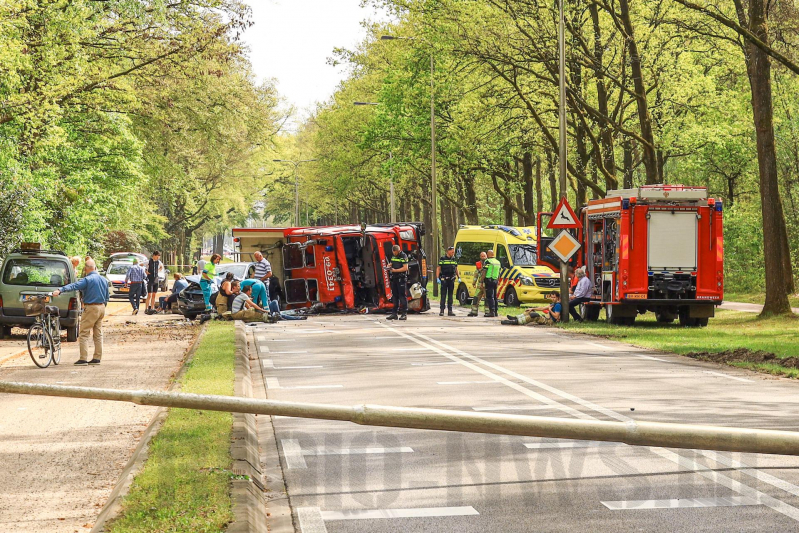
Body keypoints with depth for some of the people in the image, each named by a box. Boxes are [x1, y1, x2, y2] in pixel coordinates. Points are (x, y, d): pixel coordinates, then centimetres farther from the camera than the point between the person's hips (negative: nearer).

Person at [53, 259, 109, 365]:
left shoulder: (87, 280, -14)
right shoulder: (104, 280, 10)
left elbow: (74, 286, -28)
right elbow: (107, 297, 17)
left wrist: (60, 290, -38)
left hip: (91, 308, -7)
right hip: (101, 308, 7)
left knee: (84, 333, -4)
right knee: (98, 334, 12)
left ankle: (83, 359, -8)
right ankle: (97, 358, 14)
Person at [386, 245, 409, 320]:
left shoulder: (403, 256, -11)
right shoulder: (393, 256, 13)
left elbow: (405, 268, -17)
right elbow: (392, 263, 23)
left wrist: (395, 270, -19)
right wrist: (389, 266, -1)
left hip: (401, 279, -8)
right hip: (394, 278, 8)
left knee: (402, 296, -7)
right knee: (394, 296, 10)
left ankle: (404, 314, -5)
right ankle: (394, 313, 15)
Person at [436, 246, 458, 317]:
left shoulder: (454, 259, 11)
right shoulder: (442, 259, -2)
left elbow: (456, 269, 18)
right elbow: (438, 269, -3)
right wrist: (437, 278, -11)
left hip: (451, 279, 4)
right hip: (444, 279, -4)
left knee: (450, 295, 6)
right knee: (443, 295, -5)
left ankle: (450, 311, 10)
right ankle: (442, 311, -3)